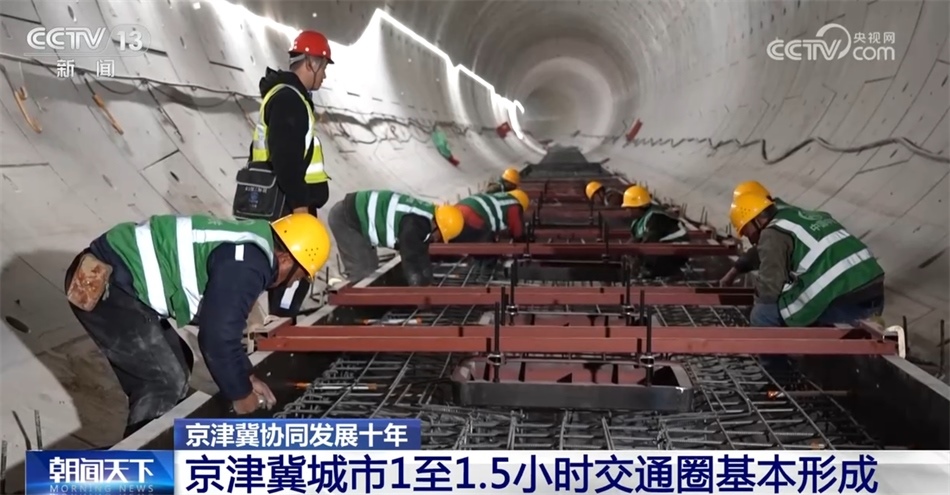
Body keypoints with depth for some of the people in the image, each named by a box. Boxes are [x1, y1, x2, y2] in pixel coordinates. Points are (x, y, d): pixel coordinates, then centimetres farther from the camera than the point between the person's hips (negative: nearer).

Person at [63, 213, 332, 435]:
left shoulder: (245, 248, 13)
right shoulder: (246, 266, -19)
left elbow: (222, 322, 23)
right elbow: (217, 335, -17)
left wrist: (246, 376, 23)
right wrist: (239, 394, -2)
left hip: (108, 276, 10)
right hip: (103, 285, -10)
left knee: (175, 365, 18)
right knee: (165, 381, -3)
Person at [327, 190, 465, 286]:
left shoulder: (425, 218, 4)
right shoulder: (414, 225, -29)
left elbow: (421, 255, 12)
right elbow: (410, 260, -25)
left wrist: (427, 284, 14)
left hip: (355, 214, 10)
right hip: (345, 218, -10)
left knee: (370, 268, 14)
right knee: (362, 270, -12)